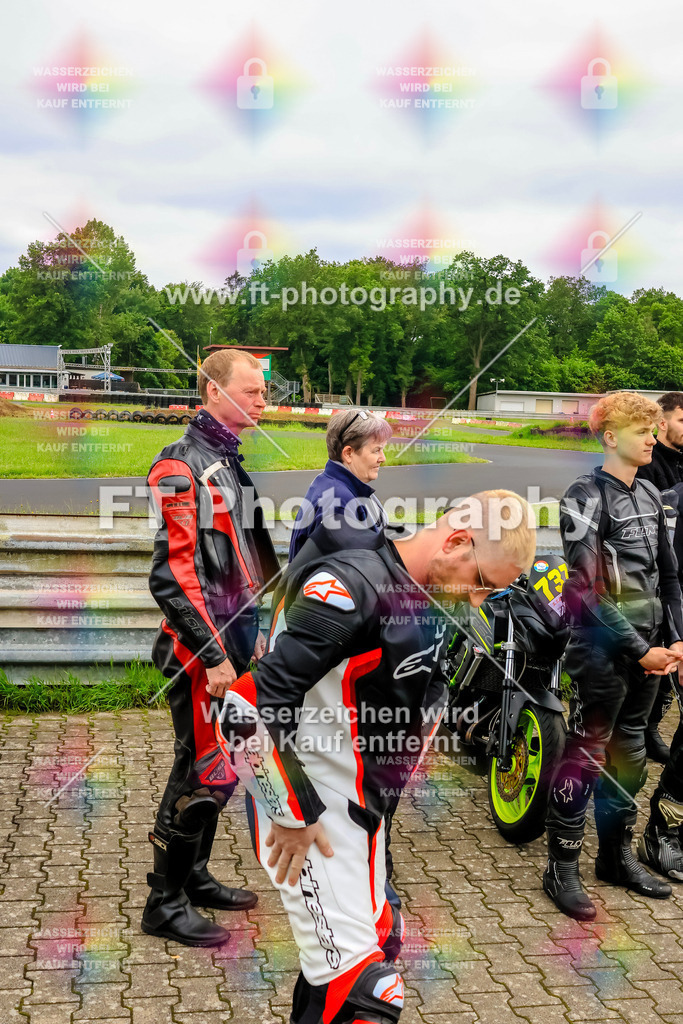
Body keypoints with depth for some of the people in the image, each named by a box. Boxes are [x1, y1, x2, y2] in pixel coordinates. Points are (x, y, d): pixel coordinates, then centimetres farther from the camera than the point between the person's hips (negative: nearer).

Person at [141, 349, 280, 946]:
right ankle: (165, 903, 9)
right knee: (204, 771, -4)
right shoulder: (182, 467, -15)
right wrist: (213, 654, -22)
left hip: (235, 638, 9)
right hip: (202, 647, -9)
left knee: (222, 764, 16)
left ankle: (195, 876, 30)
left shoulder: (231, 462, 15)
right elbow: (173, 573, -21)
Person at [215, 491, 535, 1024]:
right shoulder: (352, 584, -24)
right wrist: (295, 813, -20)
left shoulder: (431, 600, 7)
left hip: (361, 806, 10)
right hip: (311, 806, -10)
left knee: (376, 943, 20)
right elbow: (267, 697, -26)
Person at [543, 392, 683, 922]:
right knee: (587, 755, -2)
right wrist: (637, 650, -16)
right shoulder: (587, 496, -11)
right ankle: (562, 869, 9)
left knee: (630, 755, 15)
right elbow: (588, 590, -18)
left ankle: (617, 856, 29)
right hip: (603, 652, -7)